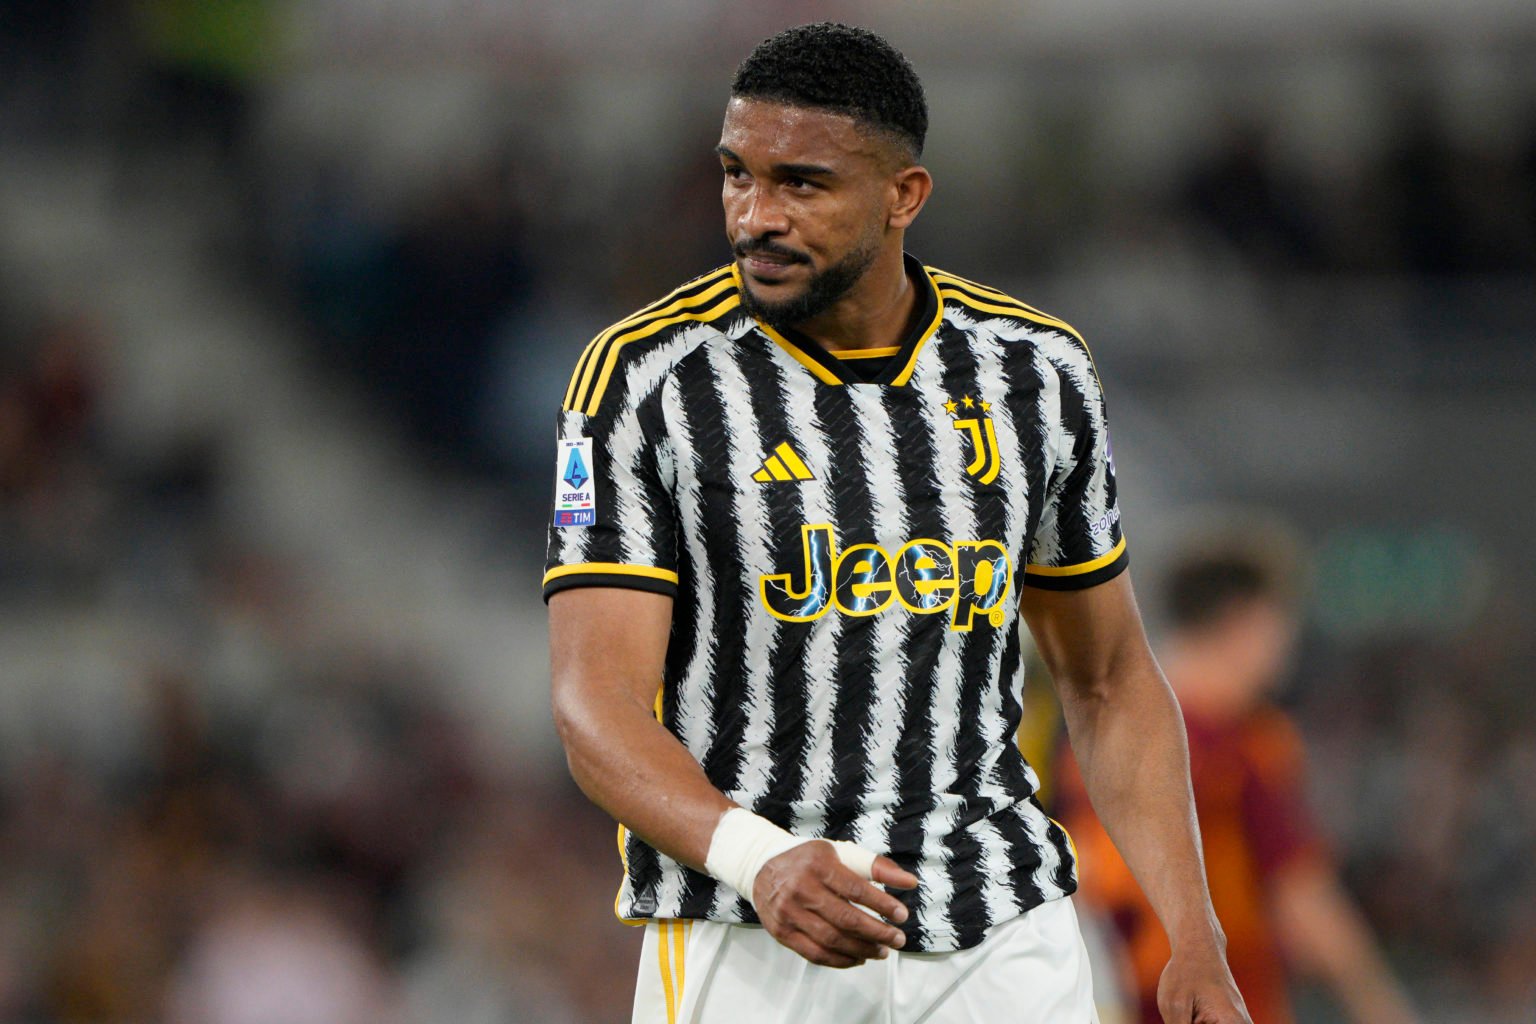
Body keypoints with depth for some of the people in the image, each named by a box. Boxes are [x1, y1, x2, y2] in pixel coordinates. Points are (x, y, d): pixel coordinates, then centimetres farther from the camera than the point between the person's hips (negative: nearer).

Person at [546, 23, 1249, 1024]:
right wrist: (758, 861, -30)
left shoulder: (1039, 370, 5)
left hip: (1004, 938, 3)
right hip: (743, 938, -3)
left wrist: (1195, 940, 5)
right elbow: (600, 707, -12)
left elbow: (1111, 681, 14)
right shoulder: (645, 376, -5)